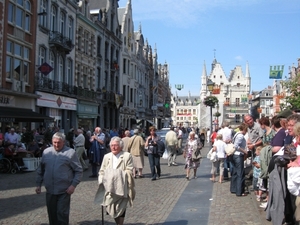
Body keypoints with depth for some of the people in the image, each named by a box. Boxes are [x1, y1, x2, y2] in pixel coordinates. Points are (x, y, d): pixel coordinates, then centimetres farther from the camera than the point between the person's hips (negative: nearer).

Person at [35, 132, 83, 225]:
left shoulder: (70, 152, -5)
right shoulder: (46, 152, 8)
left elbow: (78, 171, -4)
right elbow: (40, 170, 15)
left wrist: (73, 185, -12)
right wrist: (38, 184, 11)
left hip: (64, 191, -4)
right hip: (49, 190, 4)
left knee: (62, 214, -1)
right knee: (52, 215, 14)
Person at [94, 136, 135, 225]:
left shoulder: (127, 156, -1)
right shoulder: (106, 156, 14)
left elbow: (129, 171, -6)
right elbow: (102, 171, 13)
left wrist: (120, 175, -19)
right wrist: (102, 180, -4)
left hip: (122, 188, -4)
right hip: (110, 187, 4)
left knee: (120, 208, 1)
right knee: (112, 207, 5)